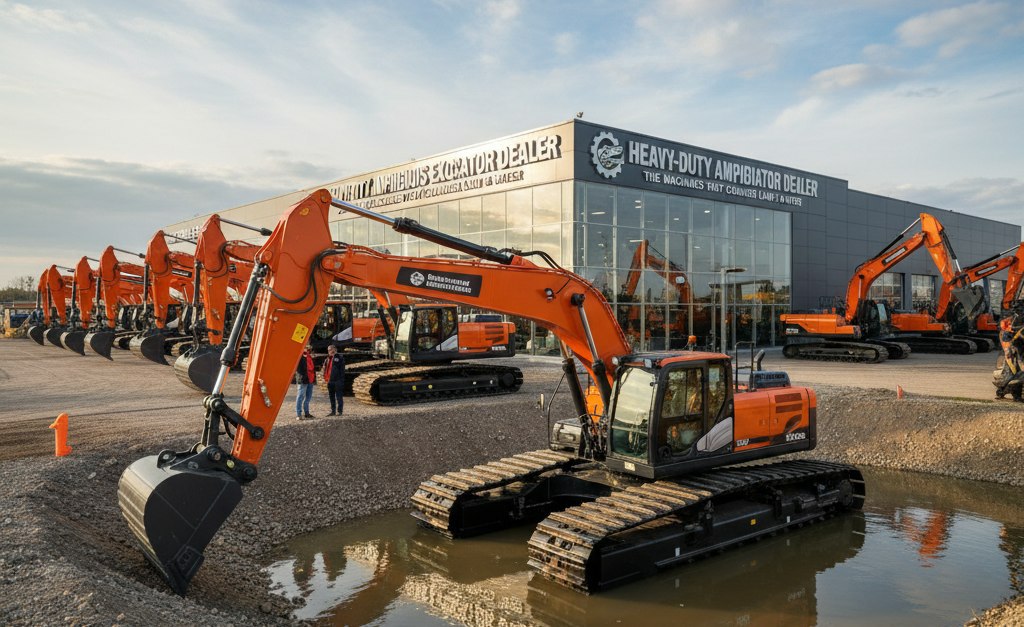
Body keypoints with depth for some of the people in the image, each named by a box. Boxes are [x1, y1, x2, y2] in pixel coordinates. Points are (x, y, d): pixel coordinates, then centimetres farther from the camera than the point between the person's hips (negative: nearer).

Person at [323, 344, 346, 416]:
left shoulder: (340, 357, -7)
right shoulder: (328, 358, 15)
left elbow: (342, 370, -10)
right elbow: (325, 368, 22)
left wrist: (341, 379, -15)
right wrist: (325, 377, 10)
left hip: (337, 380, -8)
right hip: (330, 380, 8)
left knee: (338, 396, -3)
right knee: (331, 396, 12)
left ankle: (339, 411, 2)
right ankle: (333, 411, 19)